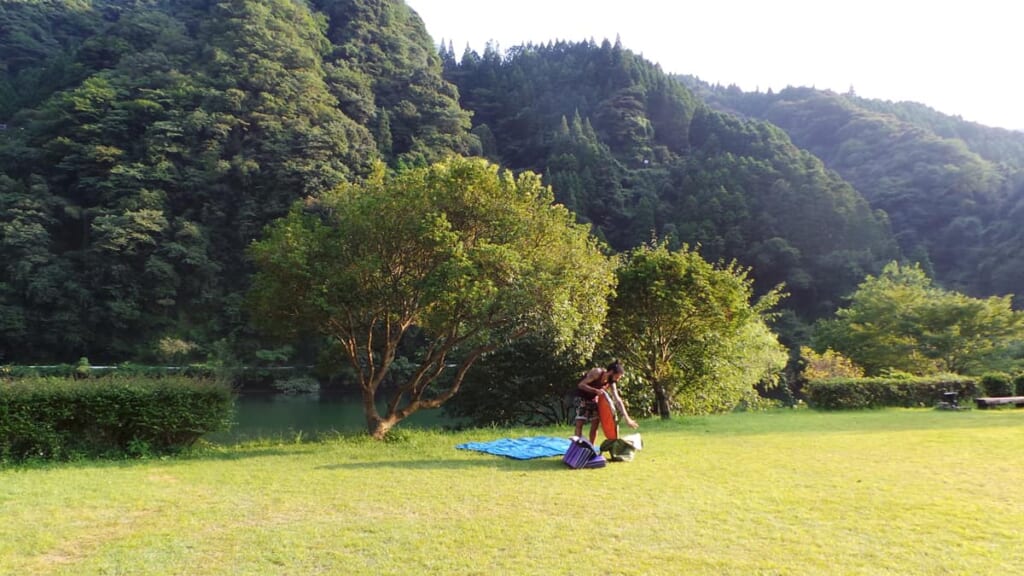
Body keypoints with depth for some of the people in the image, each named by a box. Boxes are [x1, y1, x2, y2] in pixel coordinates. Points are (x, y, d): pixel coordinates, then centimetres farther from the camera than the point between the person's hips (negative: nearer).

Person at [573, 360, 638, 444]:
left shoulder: (611, 383, -11)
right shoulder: (597, 372, -28)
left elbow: (617, 400, -13)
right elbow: (581, 385, -28)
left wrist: (627, 418, -19)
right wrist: (596, 390, -39)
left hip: (593, 399, 6)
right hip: (582, 397, -6)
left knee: (595, 423, -1)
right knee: (579, 423, -14)